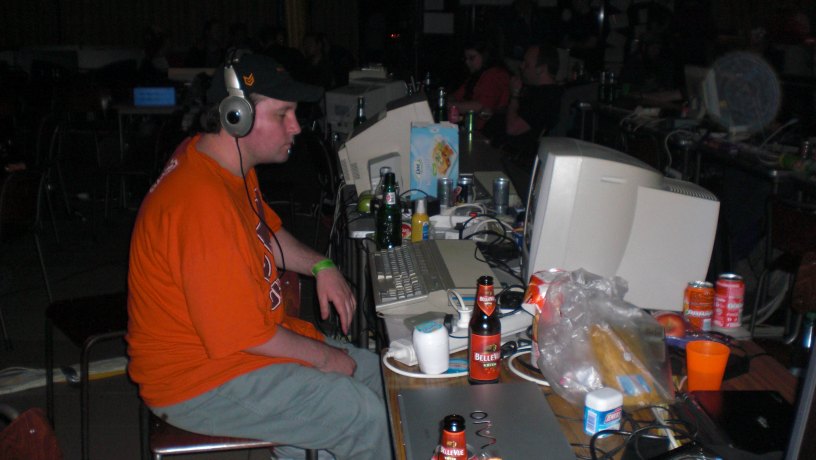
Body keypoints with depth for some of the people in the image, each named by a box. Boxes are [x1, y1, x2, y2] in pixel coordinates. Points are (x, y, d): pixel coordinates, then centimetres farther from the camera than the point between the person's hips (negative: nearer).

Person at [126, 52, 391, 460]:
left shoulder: (226, 159, 2)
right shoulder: (203, 205, -31)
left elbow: (266, 232, 21)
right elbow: (240, 335, -26)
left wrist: (321, 266, 2)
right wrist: (325, 357, -11)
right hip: (196, 381, -10)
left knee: (375, 375, 11)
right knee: (366, 416, -17)